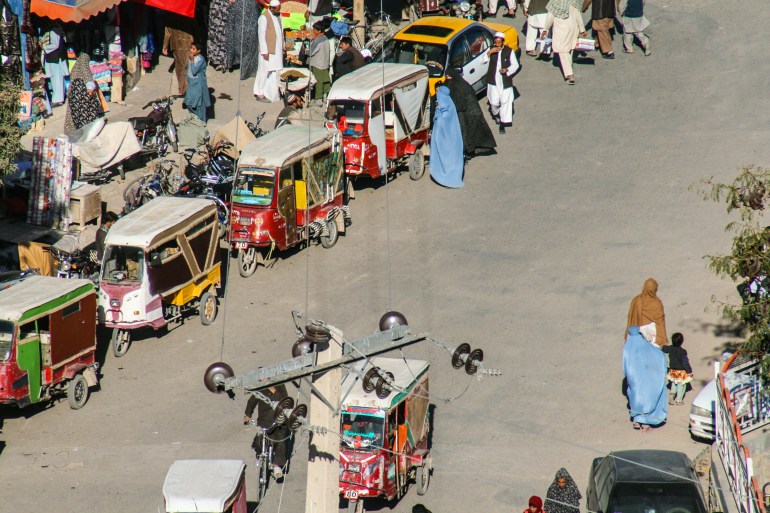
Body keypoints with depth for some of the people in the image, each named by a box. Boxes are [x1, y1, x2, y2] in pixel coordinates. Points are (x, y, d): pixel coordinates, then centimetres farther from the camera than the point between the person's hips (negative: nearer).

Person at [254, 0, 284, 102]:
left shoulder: (277, 16, 10)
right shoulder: (264, 17, -14)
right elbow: (261, 35, -15)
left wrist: (282, 47, 11)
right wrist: (264, 51, -18)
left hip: (277, 50, 7)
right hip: (268, 50, -7)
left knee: (274, 73, 9)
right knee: (265, 71, -2)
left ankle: (271, 94, 15)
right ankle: (260, 94, 7)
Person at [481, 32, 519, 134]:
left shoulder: (509, 51, -6)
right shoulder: (491, 50, 0)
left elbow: (515, 65, 0)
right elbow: (483, 60, -8)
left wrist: (507, 70, -19)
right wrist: (489, 52, -24)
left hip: (505, 81, -1)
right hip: (493, 81, 1)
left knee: (505, 102, -1)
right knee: (494, 102, 4)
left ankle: (503, 123, 8)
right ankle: (496, 114, 38)